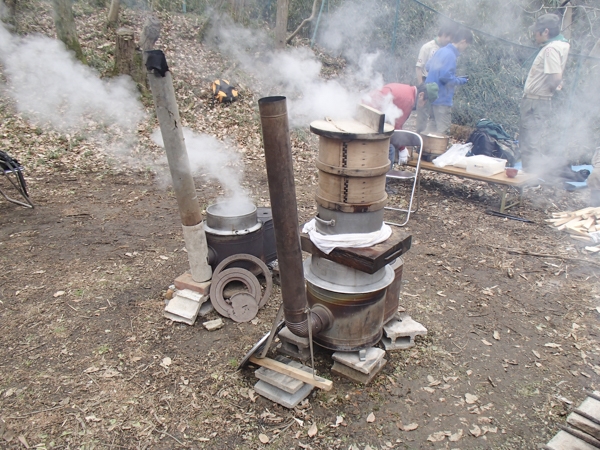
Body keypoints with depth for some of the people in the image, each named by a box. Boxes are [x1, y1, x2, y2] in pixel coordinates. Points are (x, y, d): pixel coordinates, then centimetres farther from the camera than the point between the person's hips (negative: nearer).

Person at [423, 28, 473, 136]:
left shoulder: (441, 50, 10)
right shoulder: (450, 55, -17)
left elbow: (428, 67, 18)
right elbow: (445, 76, -25)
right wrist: (460, 81, -9)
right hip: (442, 98, -10)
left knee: (432, 124, 20)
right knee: (442, 130, -2)